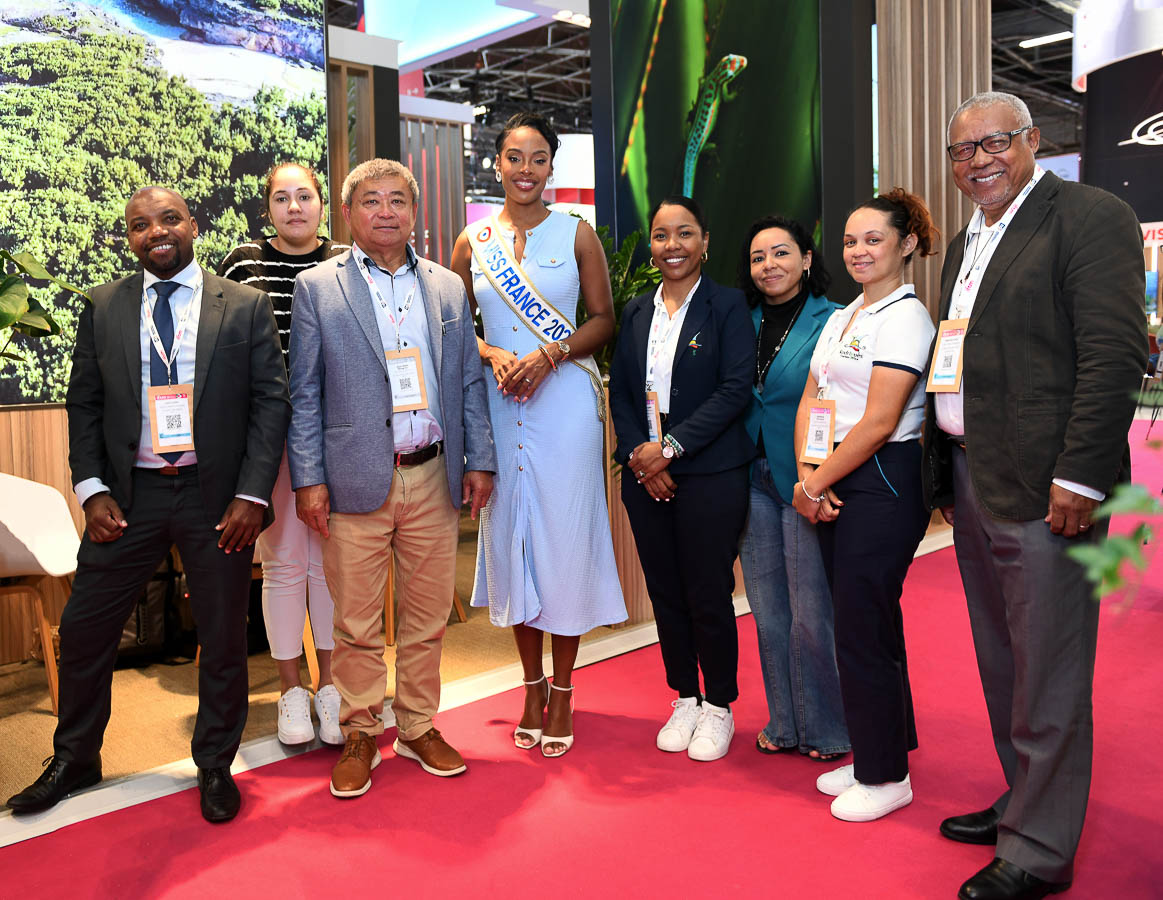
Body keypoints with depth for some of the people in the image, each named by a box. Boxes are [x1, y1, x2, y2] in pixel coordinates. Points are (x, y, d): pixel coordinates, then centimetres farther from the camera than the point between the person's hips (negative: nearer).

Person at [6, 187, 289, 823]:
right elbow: (83, 405, 9)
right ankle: (74, 759, 32)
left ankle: (214, 765, 27)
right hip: (128, 496, 2)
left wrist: (252, 495, -10)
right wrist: (92, 490, -3)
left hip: (217, 496, -2)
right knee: (84, 628, 9)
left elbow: (271, 402, -2)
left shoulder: (246, 306, 1)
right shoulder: (103, 309, 8)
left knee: (223, 637, 7)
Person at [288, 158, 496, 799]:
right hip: (356, 481, -2)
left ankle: (418, 727, 27)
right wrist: (308, 478, -5)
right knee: (356, 623, 5)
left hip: (433, 479, 3)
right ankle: (360, 734, 23)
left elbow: (470, 381, 13)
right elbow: (304, 392, 1)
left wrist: (480, 460, 6)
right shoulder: (316, 288, 3)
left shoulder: (447, 288, 12)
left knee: (428, 617, 11)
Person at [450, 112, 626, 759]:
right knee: (509, 534, 6)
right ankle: (532, 687, 22)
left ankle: (562, 693, 15)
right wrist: (493, 356, -9)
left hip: (565, 398, -2)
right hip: (497, 403, 2)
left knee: (564, 535, -1)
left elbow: (604, 319, 3)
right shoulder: (473, 241, 9)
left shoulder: (577, 234, 4)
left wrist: (550, 354, -13)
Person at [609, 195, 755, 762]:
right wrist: (638, 453, -6)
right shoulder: (636, 312, 12)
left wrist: (671, 446, -16)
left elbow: (734, 389, -12)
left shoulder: (727, 307, -2)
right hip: (644, 474, 5)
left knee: (709, 594, 2)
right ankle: (684, 700, 28)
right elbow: (620, 391, 9)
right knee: (664, 593, 11)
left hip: (710, 474, -4)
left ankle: (718, 707, 21)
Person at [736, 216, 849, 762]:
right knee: (768, 611, 12)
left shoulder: (833, 322, -6)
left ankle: (825, 730, 21)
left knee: (812, 614, 1)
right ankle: (785, 723, 28)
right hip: (754, 479, 5)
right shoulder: (746, 322, 10)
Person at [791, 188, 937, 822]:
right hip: (833, 487, 8)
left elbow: (879, 422, -17)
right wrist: (808, 475, -4)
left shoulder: (905, 317, -11)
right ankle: (872, 754, 29)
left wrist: (815, 485, -11)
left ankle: (886, 777, 14)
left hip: (881, 485, -8)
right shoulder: (841, 318, 15)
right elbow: (810, 399, 11)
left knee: (862, 631, -2)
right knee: (859, 623, 15)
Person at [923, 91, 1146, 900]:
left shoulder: (1090, 217, -7)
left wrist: (1079, 478, -20)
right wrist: (944, 475, 14)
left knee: (1047, 678, 2)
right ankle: (1024, 800, 36)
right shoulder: (965, 244, 19)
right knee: (1003, 665, 19)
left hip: (1042, 490, -8)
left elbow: (1116, 356, -15)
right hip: (972, 483, 9)